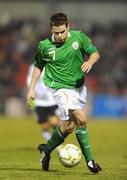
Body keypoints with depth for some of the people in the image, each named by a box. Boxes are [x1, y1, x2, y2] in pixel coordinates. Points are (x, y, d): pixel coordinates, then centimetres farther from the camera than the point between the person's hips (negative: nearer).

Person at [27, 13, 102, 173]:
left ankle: (46, 150, 36)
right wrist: (31, 88, 6)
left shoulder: (79, 37, -5)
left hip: (78, 86, 4)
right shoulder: (45, 46, -7)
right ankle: (89, 159, -11)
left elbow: (95, 53, 2)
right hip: (60, 87, -4)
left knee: (68, 125, 12)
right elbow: (38, 66, 8)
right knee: (81, 119, -20)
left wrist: (90, 61, -20)